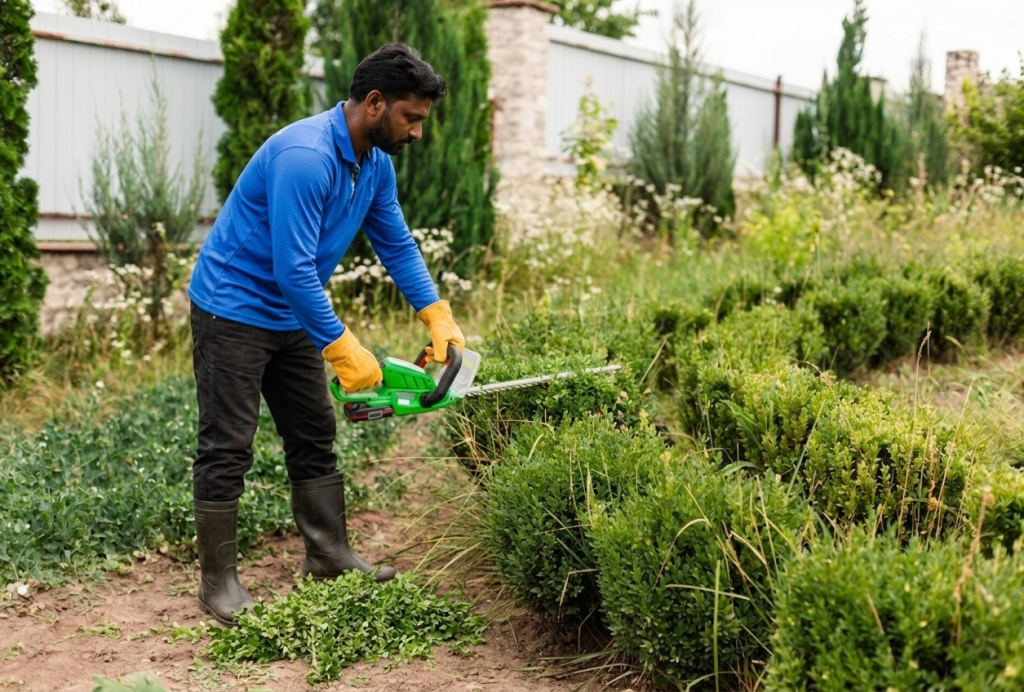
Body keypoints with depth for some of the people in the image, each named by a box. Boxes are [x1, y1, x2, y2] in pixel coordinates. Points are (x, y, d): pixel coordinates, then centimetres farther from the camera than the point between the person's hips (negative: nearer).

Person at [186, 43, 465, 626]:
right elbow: (294, 270, -32)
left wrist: (440, 318, -3)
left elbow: (398, 245, 7)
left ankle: (329, 556, 21)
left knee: (315, 437, 12)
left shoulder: (376, 164, 0)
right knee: (228, 450, -3)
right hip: (234, 310, -9)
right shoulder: (305, 157, -30)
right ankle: (219, 581, 5)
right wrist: (344, 349, -27)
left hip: (292, 316, 9)